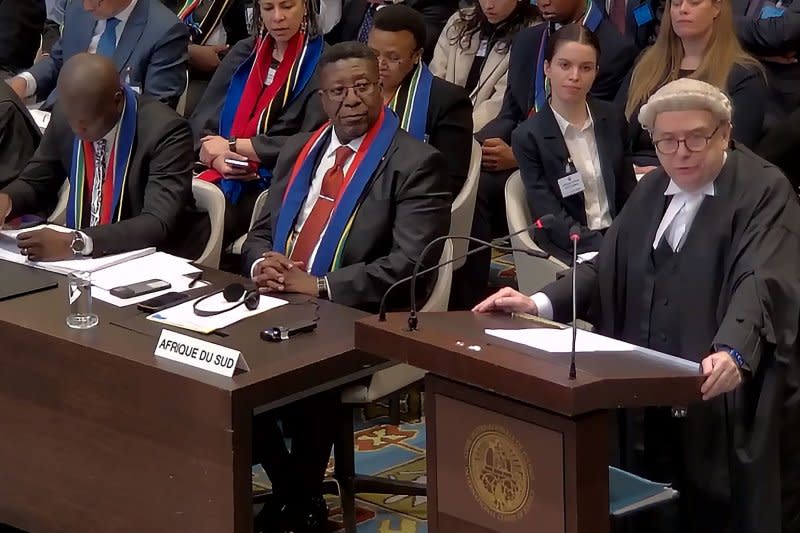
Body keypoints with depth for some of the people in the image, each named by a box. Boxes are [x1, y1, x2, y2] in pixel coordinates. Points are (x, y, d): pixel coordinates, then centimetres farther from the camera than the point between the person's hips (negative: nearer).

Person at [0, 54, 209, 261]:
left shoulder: (165, 132, -20)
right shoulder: (65, 116, -3)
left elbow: (159, 224, -28)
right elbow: (35, 183, 11)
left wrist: (77, 243, -38)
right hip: (82, 260, 5)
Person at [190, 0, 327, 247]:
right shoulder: (243, 54, 14)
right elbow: (201, 119, 10)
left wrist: (233, 146, -8)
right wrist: (216, 159, -12)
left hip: (274, 186, -4)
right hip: (221, 177, 5)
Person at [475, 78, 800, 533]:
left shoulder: (763, 191, -9)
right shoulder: (652, 190, 17)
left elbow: (761, 283, -24)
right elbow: (608, 270, 15)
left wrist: (732, 353, -43)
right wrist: (540, 304, -2)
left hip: (729, 408, -6)